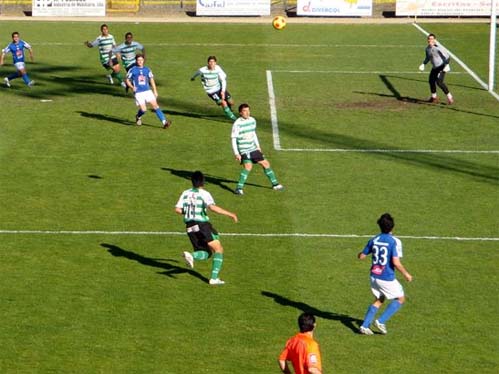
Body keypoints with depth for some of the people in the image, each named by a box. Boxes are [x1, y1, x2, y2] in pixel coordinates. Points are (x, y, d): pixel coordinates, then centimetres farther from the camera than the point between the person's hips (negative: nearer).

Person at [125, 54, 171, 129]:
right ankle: (138, 117, 23)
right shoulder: (132, 70, 1)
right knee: (143, 109, -12)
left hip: (147, 91, 3)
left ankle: (164, 122, -18)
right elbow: (127, 80, 7)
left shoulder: (147, 69, 11)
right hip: (138, 93, -3)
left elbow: (151, 80, 18)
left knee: (155, 105, -13)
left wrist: (155, 91, 14)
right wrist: (132, 87, -13)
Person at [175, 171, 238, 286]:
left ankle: (191, 256, -17)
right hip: (202, 225, -6)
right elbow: (212, 207, -25)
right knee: (219, 250, 3)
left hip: (190, 227, 6)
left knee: (206, 253, 16)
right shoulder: (204, 194, -8)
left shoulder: (186, 193, 8)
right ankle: (214, 278, -9)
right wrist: (229, 214, -20)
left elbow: (178, 209, 4)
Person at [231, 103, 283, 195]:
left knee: (265, 163, 12)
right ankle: (239, 188, -20)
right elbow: (233, 139, -14)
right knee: (248, 166, -27)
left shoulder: (252, 120, 5)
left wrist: (258, 146, 22)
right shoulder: (237, 124, -15)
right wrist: (236, 154, -18)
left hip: (253, 149, 7)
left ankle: (275, 184, 30)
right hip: (244, 150, -7)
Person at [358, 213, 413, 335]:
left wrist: (359, 254, 34)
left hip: (374, 276, 6)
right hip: (387, 278, -6)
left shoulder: (374, 240, 1)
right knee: (400, 299, 14)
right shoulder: (395, 241, -16)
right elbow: (396, 262, -23)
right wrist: (406, 274, -9)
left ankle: (364, 326, 14)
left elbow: (361, 256, 10)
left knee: (379, 300, 23)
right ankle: (381, 321, 4)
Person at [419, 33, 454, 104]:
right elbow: (428, 57, 21)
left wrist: (447, 65, -27)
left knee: (439, 82, -19)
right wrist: (423, 64, 8)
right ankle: (434, 97, 31)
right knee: (431, 81, 11)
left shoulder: (438, 48, -21)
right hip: (435, 68, 8)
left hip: (441, 67, -8)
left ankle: (449, 97, -7)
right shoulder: (427, 49, 2)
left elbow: (447, 56, -17)